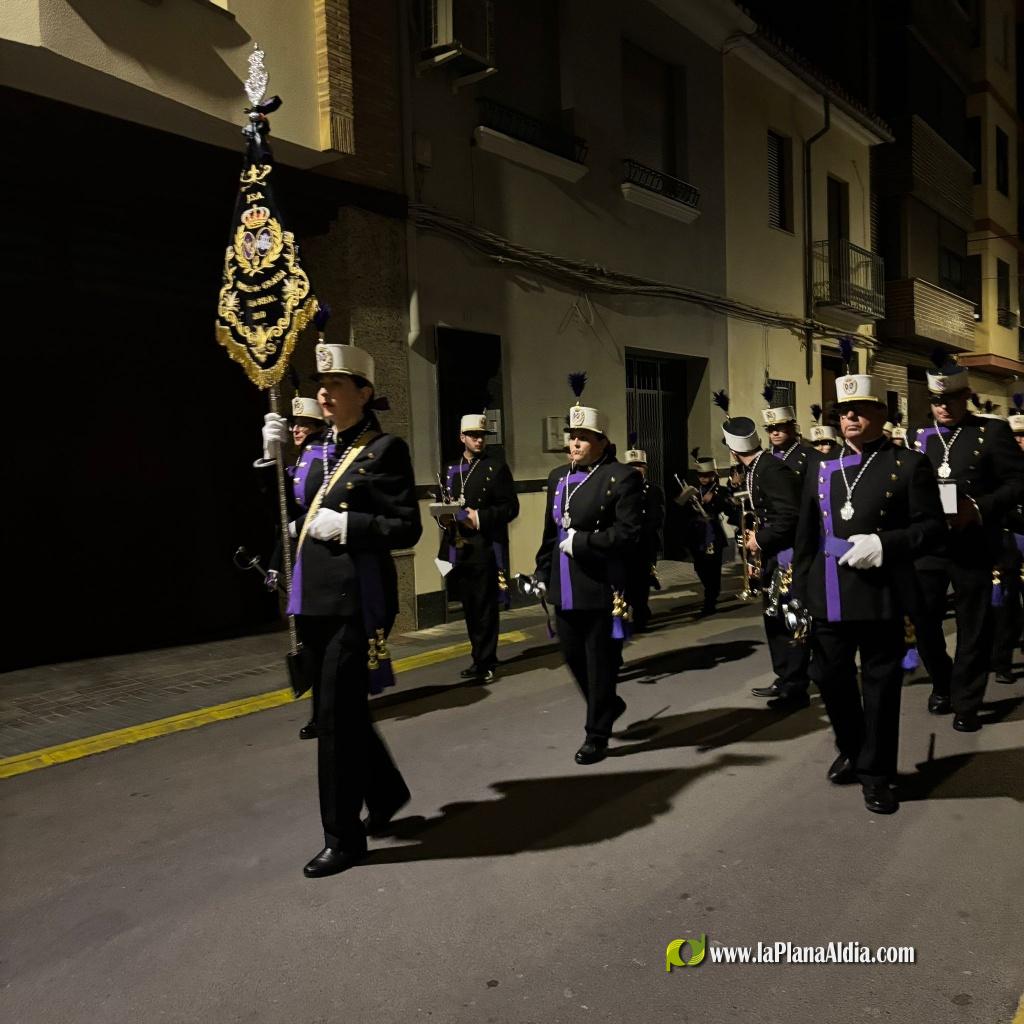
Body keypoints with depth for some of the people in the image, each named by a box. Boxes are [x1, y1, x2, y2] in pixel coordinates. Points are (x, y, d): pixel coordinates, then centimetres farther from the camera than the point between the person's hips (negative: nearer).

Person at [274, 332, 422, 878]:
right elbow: (298, 516, 20)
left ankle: (344, 837, 14)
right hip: (316, 600, 8)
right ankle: (387, 791, 39)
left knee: (338, 715, -2)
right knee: (340, 708, 17)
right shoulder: (323, 453, 15)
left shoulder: (386, 449, -7)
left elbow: (407, 527, -11)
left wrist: (344, 526, -18)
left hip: (356, 601, -8)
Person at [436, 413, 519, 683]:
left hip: (486, 549, -5)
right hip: (458, 549, 5)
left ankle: (486, 663, 6)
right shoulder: (450, 471, 15)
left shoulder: (497, 468, 0)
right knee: (469, 607, 12)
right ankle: (480, 659, 24)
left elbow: (511, 507, -5)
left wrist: (481, 517, -16)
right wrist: (443, 519, -3)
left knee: (486, 607, -3)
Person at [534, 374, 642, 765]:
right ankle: (609, 704, 43)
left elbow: (628, 533, -18)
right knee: (573, 655, 17)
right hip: (566, 589, 7)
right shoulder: (558, 477, 12)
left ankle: (597, 735, 20)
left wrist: (581, 541, -20)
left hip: (602, 590, -7)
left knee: (601, 662, 5)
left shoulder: (623, 478, -10)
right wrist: (543, 573, 16)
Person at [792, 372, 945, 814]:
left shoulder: (909, 466, 0)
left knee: (880, 685, 5)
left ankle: (876, 772, 22)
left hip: (880, 600, -4)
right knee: (830, 679, 12)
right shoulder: (821, 472, 11)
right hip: (828, 600, 4)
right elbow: (805, 540, 12)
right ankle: (850, 750, 37)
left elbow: (933, 528, -3)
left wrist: (884, 544, -19)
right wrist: (799, 596, 9)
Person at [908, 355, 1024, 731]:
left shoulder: (993, 431, 0)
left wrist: (979, 509, -18)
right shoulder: (920, 436, 11)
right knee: (923, 621, 7)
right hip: (927, 546, 3)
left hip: (973, 548, -3)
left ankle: (965, 702, 19)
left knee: (973, 627, 5)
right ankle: (942, 685, 31)